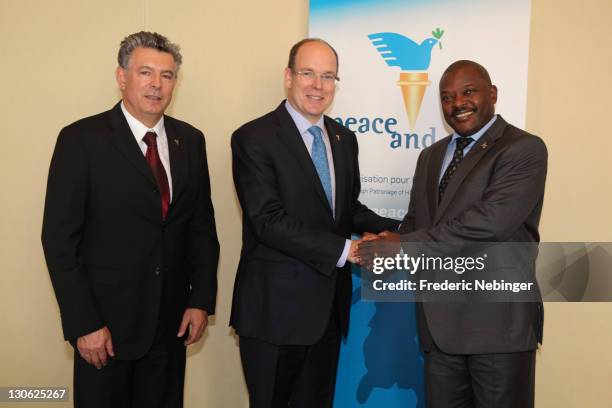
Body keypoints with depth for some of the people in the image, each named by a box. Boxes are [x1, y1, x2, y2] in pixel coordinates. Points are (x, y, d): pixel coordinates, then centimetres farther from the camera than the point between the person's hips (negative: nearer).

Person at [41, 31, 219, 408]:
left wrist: (201, 299, 1)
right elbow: (59, 238, -10)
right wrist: (84, 324, -13)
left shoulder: (190, 140, 5)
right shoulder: (82, 139, -9)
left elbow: (202, 224, 7)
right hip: (106, 322, -4)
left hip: (171, 323, 4)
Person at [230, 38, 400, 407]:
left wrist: (394, 231, -2)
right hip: (275, 307, -6)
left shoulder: (345, 138, 9)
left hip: (329, 305, 6)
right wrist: (345, 249, -22)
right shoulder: (254, 138, -12)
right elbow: (269, 221, -20)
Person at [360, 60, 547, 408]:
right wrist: (389, 247, -8)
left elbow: (491, 220, -21)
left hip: (498, 320, -6)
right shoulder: (431, 156, 15)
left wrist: (404, 244, -18)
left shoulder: (525, 149, -8)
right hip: (440, 321, 6)